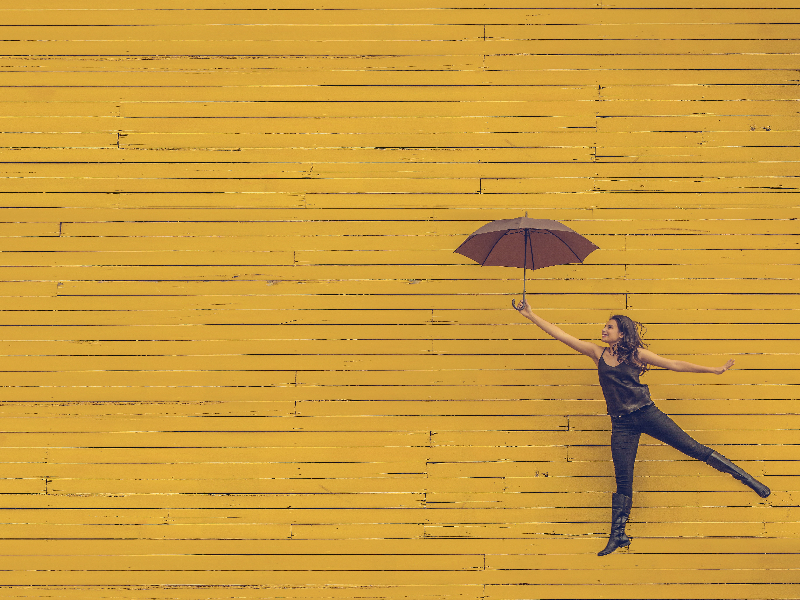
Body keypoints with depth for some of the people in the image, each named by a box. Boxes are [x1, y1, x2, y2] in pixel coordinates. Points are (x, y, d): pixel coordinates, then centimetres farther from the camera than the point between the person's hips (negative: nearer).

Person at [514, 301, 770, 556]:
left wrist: (713, 370, 2)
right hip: (622, 424, 2)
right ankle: (618, 535, 9)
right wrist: (531, 316, 2)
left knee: (694, 448, -2)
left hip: (646, 414, -2)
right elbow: (560, 334, 6)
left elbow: (674, 364, 4)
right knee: (623, 481, 1)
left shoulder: (636, 354, 2)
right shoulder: (598, 353, 8)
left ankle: (748, 479, 9)